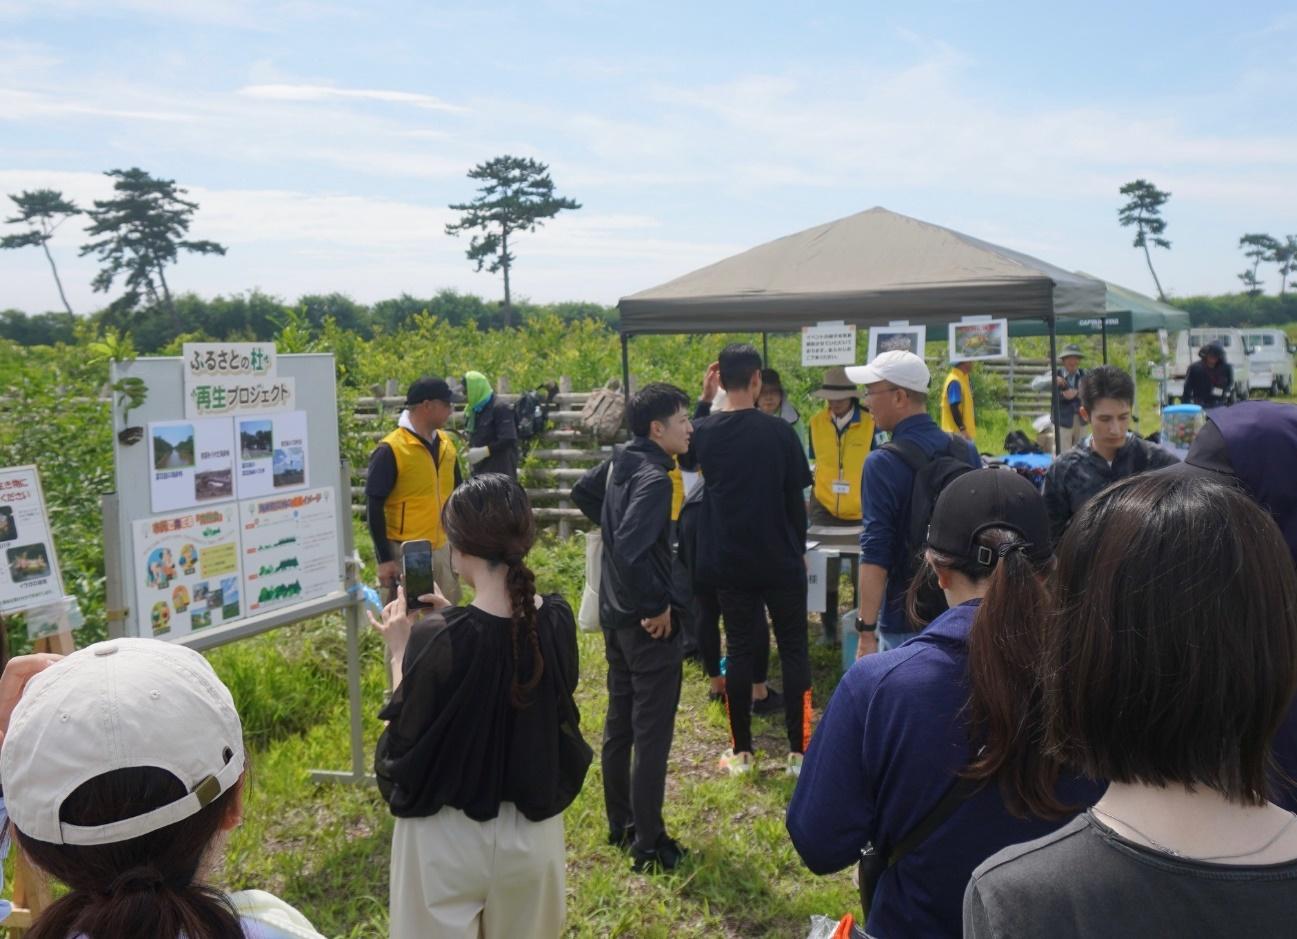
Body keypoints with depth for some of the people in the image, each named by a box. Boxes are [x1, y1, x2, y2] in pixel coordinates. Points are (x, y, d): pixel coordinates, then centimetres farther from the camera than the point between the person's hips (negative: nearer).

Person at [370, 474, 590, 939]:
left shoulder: (439, 640, -24)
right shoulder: (556, 619, -9)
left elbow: (404, 745, -13)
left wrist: (400, 652, -5)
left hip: (451, 839, -5)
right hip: (534, 830, 5)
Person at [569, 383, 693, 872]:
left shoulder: (620, 462, 5)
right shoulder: (653, 477, -22)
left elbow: (582, 493, 25)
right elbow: (630, 549, -34)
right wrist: (657, 607, -23)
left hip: (616, 613, 10)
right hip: (647, 623, -10)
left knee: (619, 724, 18)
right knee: (652, 736, 0)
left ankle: (620, 826, 31)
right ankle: (649, 846, 8)